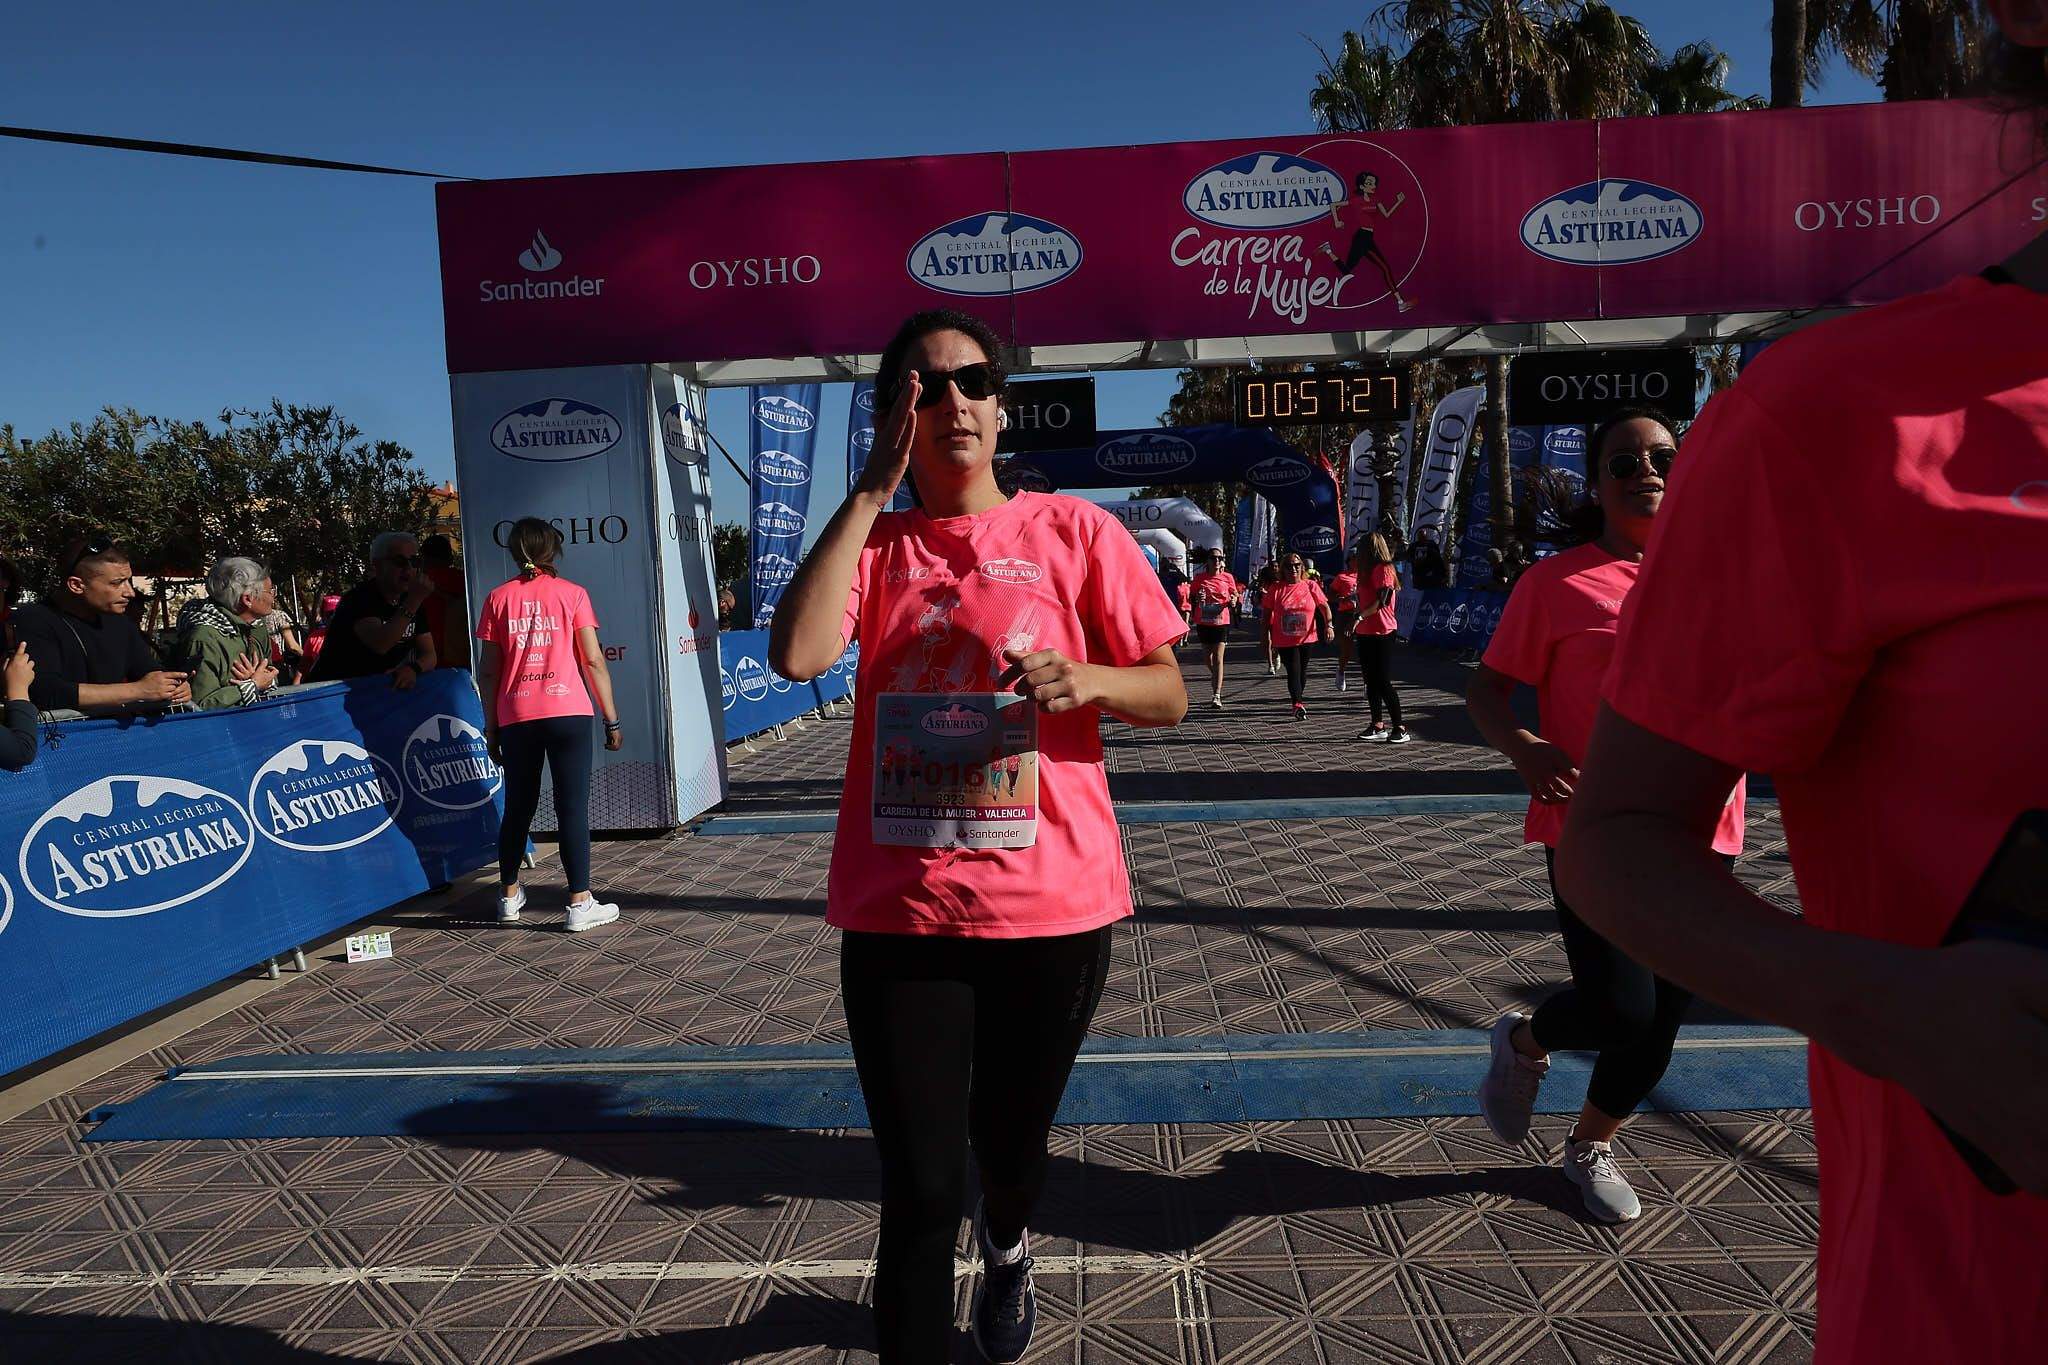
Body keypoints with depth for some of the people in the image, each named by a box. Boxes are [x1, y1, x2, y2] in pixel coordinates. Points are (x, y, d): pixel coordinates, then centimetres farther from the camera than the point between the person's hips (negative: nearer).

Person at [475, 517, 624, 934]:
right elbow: (593, 660, -2)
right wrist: (611, 719, 3)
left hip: (516, 717, 3)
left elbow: (488, 669, 6)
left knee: (518, 807, 16)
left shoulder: (498, 598, 7)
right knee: (573, 807, -1)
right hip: (568, 713, -3)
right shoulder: (571, 593, 1)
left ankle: (509, 896, 26)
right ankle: (580, 904, -2)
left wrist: (491, 724, 15)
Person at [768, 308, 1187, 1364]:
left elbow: (1170, 693, 2)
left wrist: (1088, 679, -20)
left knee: (1011, 1143, 22)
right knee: (918, 1185, 1)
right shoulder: (870, 545, 4)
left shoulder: (1075, 531, 0)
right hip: (901, 912, 0)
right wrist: (871, 493, -12)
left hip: (1052, 905, 1)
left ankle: (1008, 1247, 57)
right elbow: (796, 653, -16)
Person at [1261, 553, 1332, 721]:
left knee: (1302, 671, 14)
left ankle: (1297, 701, 31)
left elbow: (1324, 606, 0)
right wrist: (1267, 636, 3)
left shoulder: (1311, 586, 0)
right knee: (1293, 672, -11)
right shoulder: (1276, 589, -2)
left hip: (1307, 638, 2)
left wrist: (1328, 625, -14)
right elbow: (1267, 613, 4)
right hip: (1285, 640, -2)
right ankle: (1298, 704, -16)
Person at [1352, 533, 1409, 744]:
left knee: (1383, 682, -9)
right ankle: (1377, 726, 16)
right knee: (1371, 681, 11)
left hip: (1382, 633, -10)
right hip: (1366, 633, 10)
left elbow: (1380, 602, -24)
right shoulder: (1368, 570, 16)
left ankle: (1400, 728, -3)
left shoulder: (1383, 570, -13)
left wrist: (1359, 617, -31)